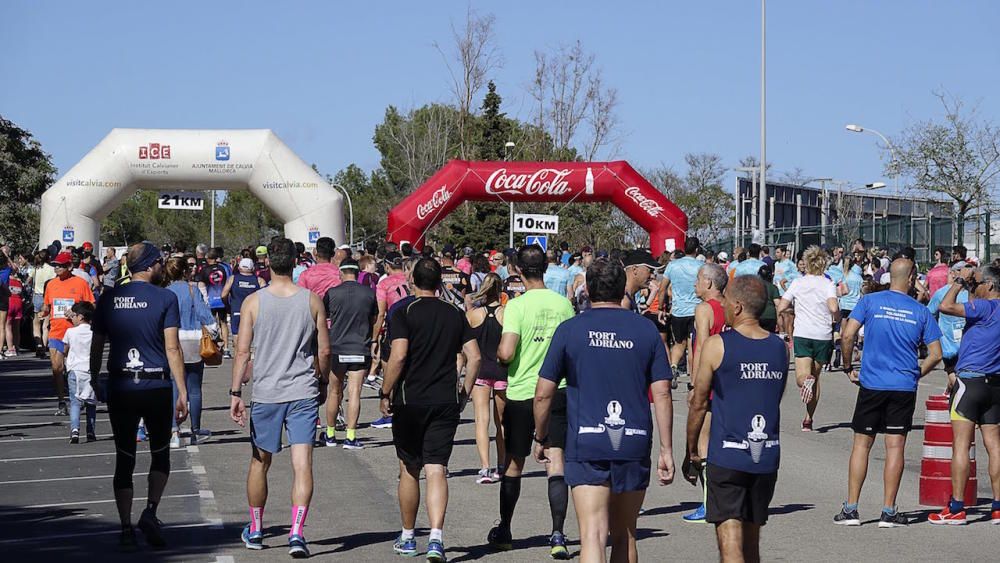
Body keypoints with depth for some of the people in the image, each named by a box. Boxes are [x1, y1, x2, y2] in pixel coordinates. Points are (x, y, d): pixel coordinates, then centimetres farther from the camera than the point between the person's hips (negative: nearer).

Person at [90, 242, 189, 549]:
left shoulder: (109, 298, 4)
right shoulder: (164, 298, -5)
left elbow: (97, 346, 7)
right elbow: (172, 349, -10)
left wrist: (94, 380, 20)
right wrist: (183, 393, -8)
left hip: (119, 388, 3)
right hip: (156, 387, -3)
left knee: (124, 459, 10)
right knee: (160, 455, 14)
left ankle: (126, 529, 7)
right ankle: (150, 511, -5)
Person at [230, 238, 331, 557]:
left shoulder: (253, 302, -4)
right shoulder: (312, 300, -1)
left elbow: (243, 351, -6)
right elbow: (324, 350, 4)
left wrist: (235, 393, -2)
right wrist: (323, 382, 19)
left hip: (266, 393, 0)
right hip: (304, 393, 0)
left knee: (259, 462, 16)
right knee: (302, 463, -3)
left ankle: (255, 531, 29)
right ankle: (296, 533, -15)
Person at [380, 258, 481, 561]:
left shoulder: (405, 313, -5)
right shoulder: (455, 314, 8)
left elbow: (398, 356, -16)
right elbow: (475, 357, 3)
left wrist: (385, 393, -6)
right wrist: (464, 393, 13)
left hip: (409, 401, -2)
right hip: (446, 402, 2)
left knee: (409, 470, 13)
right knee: (436, 471, -2)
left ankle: (408, 537, 25)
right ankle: (436, 536, -20)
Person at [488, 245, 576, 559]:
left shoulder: (517, 306, -13)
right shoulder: (563, 303, -1)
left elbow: (506, 353, -20)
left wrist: (496, 352, 2)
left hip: (521, 392, -2)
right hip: (558, 390, 2)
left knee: (513, 464, 13)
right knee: (556, 461, 1)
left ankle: (504, 531, 27)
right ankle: (557, 536, -8)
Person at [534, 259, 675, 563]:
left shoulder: (570, 329, 0)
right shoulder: (646, 330, 5)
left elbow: (543, 393, 1)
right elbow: (662, 393, 2)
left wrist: (541, 438, 15)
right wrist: (666, 449, 5)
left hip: (586, 444, -3)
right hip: (635, 444, 3)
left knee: (593, 534, -10)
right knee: (625, 535, 16)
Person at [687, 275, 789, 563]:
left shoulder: (717, 345, -9)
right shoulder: (780, 347, 5)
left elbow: (698, 403, -3)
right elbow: (775, 397, 14)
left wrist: (691, 452, 7)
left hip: (727, 456, -5)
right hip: (767, 457, 5)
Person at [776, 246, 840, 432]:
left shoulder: (798, 283, 5)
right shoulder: (828, 284, 1)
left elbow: (781, 307, 2)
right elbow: (834, 308, -16)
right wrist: (836, 319, 6)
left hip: (802, 334, -1)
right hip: (823, 336, 1)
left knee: (801, 377, -7)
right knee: (815, 376, 14)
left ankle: (807, 380, -44)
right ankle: (808, 419, 14)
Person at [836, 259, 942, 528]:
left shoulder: (870, 301, -1)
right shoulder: (921, 311, 3)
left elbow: (847, 336, -11)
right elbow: (935, 354, 1)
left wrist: (848, 367, 3)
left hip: (871, 384, 0)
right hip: (904, 387, 0)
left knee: (862, 444, 7)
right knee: (895, 447, 3)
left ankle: (851, 509, 6)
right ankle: (888, 511, 4)